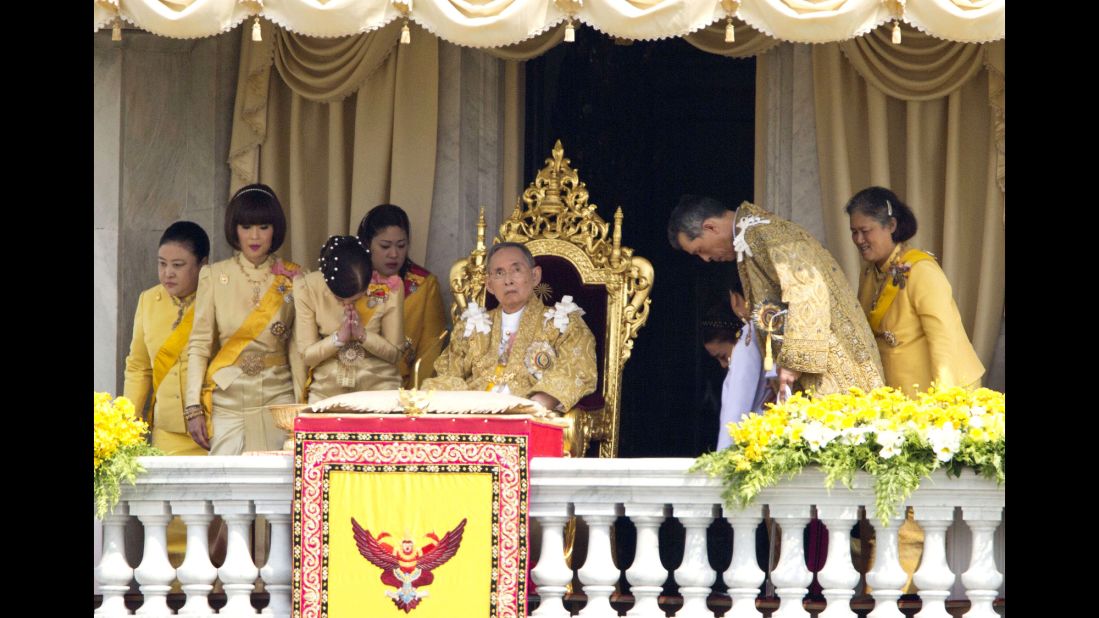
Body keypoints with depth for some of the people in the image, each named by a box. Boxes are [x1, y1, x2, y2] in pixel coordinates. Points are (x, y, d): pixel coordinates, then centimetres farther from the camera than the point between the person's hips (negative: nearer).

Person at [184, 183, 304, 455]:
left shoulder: (291, 278, 5)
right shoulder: (214, 276, 3)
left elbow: (297, 347, 5)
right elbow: (199, 345, 1)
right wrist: (194, 408, -6)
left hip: (278, 397, 0)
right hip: (228, 399, 0)